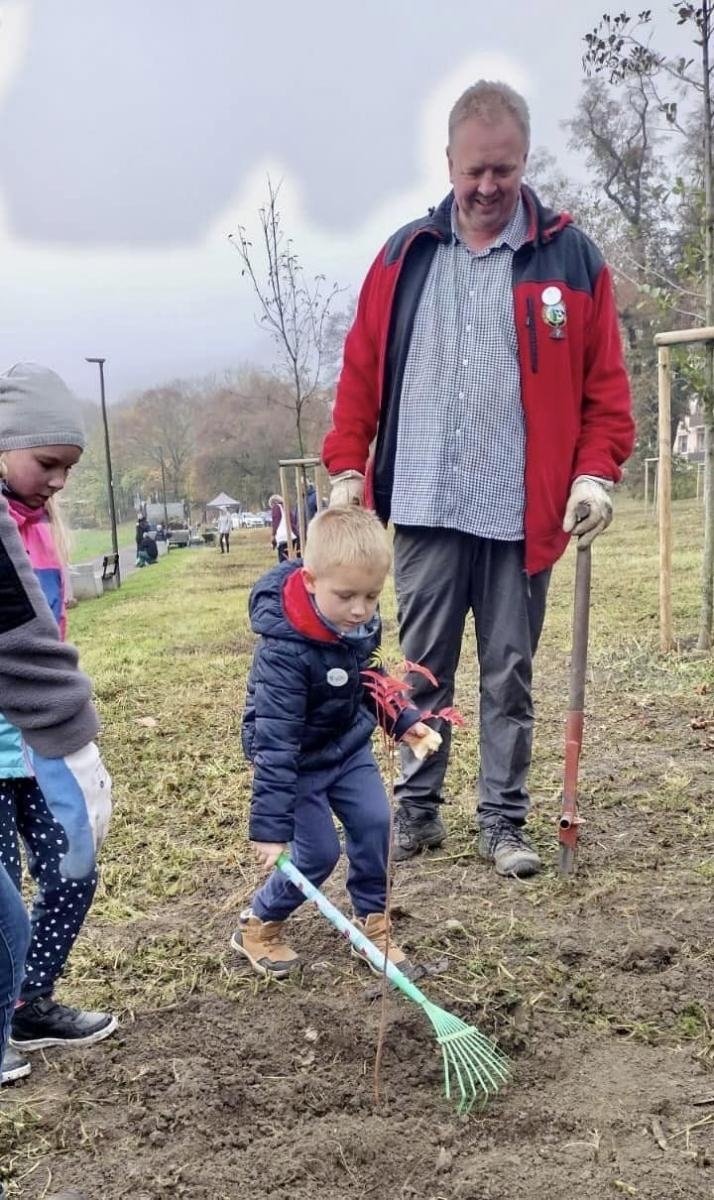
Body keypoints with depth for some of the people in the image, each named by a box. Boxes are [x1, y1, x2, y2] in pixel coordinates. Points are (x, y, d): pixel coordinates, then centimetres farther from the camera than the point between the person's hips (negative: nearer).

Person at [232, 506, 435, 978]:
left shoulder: (363, 623, -13)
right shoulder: (286, 649, -35)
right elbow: (275, 741, -34)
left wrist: (403, 718, -1)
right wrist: (271, 824, -32)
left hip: (348, 744, 6)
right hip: (299, 759, -6)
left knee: (375, 823, -1)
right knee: (319, 853, -4)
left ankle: (373, 922, 19)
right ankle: (259, 925, 20)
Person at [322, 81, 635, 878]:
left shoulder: (570, 257, 2)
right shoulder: (405, 256, 7)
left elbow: (604, 383, 2)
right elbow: (360, 373, 8)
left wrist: (596, 472, -10)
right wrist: (346, 468, 2)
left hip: (523, 512, -1)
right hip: (424, 508, 1)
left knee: (509, 675, 9)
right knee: (424, 670, 10)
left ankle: (504, 821, 21)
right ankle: (417, 808, 24)